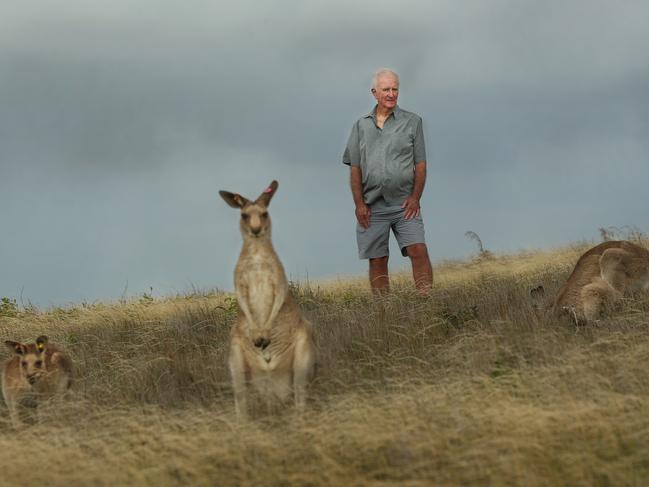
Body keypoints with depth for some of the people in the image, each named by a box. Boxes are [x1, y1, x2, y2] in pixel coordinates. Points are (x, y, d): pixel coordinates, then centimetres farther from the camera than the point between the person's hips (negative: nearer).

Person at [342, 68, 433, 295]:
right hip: (372, 206, 2)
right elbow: (355, 168, 9)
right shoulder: (361, 125, 11)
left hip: (404, 204, -2)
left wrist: (415, 197, -7)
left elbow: (420, 164, 3)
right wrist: (359, 203, -1)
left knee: (418, 250, -16)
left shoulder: (412, 121, 6)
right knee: (377, 260, 2)